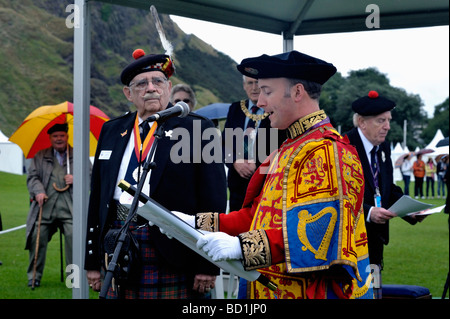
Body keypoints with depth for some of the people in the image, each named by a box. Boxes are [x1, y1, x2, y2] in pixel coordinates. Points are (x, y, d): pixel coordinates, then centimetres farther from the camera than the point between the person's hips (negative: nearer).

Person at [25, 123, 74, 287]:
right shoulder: (40, 157, 21)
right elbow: (32, 176, 12)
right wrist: (38, 191, -7)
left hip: (70, 207, -1)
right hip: (45, 206, 2)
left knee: (74, 237, -18)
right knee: (37, 237, -7)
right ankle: (34, 276, 7)